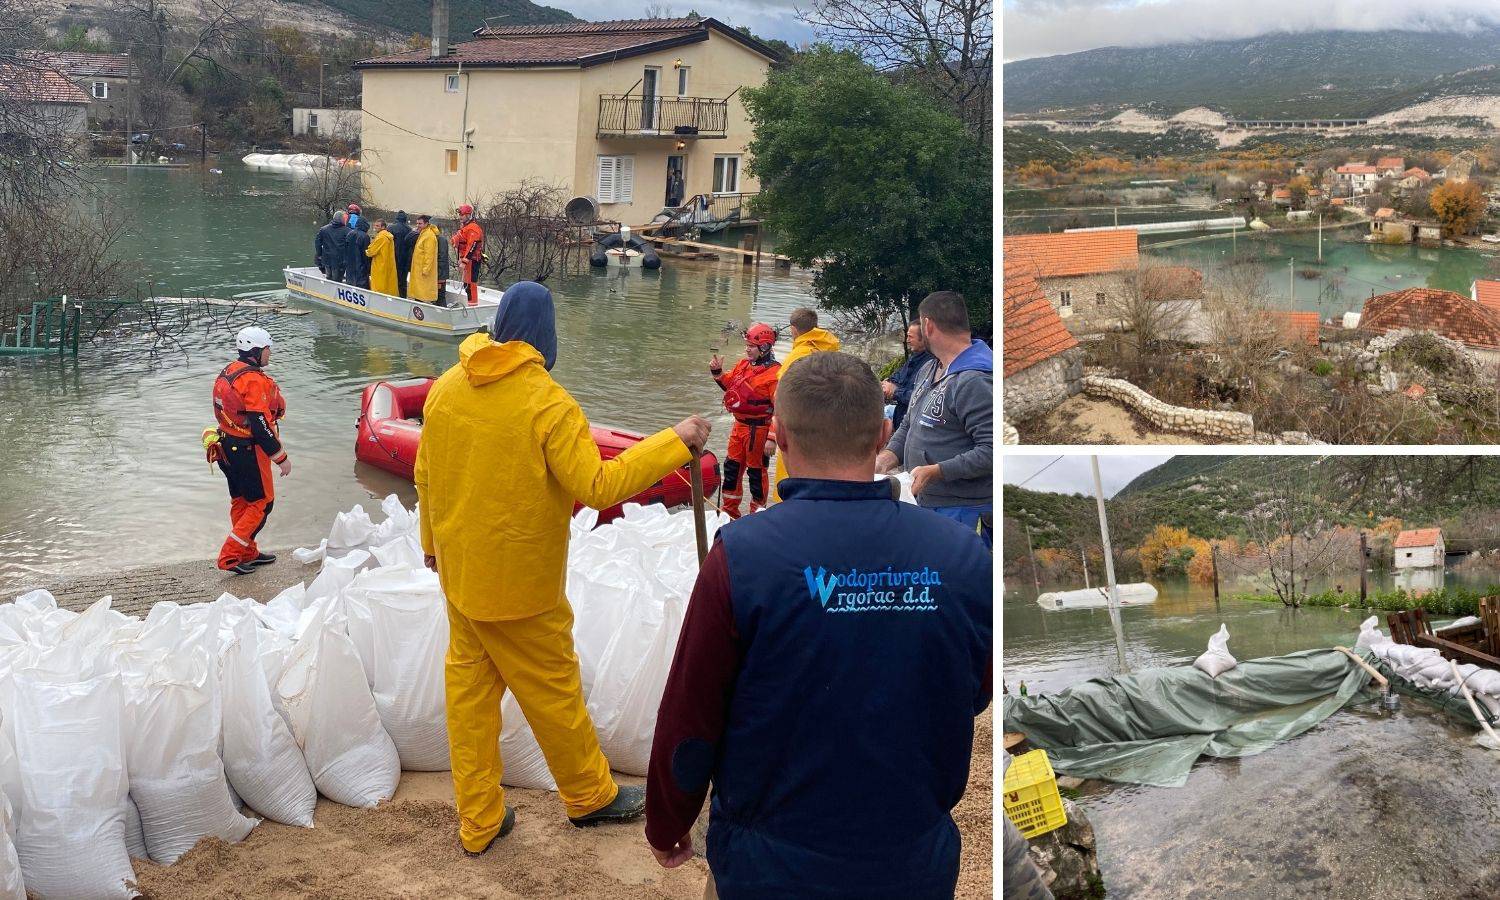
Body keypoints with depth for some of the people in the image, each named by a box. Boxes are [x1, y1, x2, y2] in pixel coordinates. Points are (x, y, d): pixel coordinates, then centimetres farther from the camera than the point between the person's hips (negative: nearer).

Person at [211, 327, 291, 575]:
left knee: (241, 501, 19)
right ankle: (230, 556, 0)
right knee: (261, 503, 2)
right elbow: (261, 426, -24)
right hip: (248, 452, -10)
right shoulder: (255, 381, -23)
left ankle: (248, 553, 31)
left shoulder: (228, 372, 8)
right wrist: (281, 458, -15)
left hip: (227, 447, 10)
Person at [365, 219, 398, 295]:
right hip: (389, 266, 9)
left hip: (380, 267, -9)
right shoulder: (389, 236, 10)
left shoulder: (381, 237, -16)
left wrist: (366, 252, 8)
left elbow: (370, 252, -12)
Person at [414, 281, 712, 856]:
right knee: (553, 690, 11)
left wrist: (432, 541, 23)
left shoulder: (446, 389, -1)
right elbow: (598, 486, -23)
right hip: (519, 583, -6)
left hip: (458, 573, 6)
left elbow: (425, 477, 7)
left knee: (469, 687, 14)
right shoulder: (546, 403, -20)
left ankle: (478, 821, 24)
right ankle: (590, 797, 30)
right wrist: (675, 442, -17)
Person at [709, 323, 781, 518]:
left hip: (758, 429, -8)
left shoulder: (774, 373, -19)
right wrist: (717, 372, 4)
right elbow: (729, 385, 23)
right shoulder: (743, 365, 6)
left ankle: (758, 510, 20)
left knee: (756, 470, 4)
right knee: (732, 465, 16)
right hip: (740, 425, 8)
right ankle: (729, 509, 29)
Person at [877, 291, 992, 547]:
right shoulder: (928, 370, 13)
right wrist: (888, 456, 2)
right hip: (927, 505, 9)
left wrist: (936, 471, -26)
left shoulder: (975, 381, -20)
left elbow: (991, 451, -26)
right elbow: (909, 425, 22)